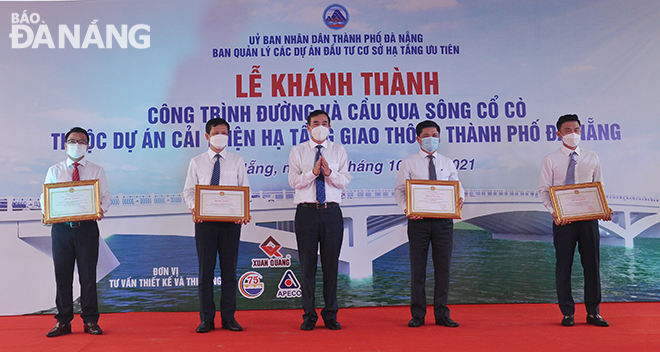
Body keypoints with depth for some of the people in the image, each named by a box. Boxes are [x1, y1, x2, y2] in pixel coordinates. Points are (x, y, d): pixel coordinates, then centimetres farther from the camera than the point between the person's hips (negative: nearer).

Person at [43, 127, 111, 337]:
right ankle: (63, 321, 14)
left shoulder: (96, 171, 10)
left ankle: (90, 321, 10)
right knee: (62, 275, 4)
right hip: (61, 227, 1)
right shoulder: (54, 171, 13)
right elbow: (45, 197, 10)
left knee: (88, 275, 1)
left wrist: (101, 209, -17)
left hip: (87, 227, -1)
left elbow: (105, 196, 5)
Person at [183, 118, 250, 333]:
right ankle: (206, 319, 11)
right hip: (204, 219, 0)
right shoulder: (197, 162, 10)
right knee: (206, 269, 3)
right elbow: (189, 190, 8)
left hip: (231, 220, 0)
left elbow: (245, 190, 6)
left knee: (229, 268, 4)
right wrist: (193, 207, -13)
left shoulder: (237, 161, 9)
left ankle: (229, 317, 12)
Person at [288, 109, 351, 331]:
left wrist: (329, 172, -19)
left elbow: (345, 181, 0)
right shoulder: (297, 151, 8)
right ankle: (309, 315, 13)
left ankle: (330, 315, 16)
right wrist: (313, 172, -19)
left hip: (332, 212, 1)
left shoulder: (339, 151, 11)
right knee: (307, 264, 3)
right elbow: (293, 181, -4)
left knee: (331, 264, 5)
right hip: (306, 212, -1)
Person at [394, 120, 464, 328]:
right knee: (418, 268, 3)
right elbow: (399, 190, 1)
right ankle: (418, 315, 12)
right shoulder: (409, 163, 4)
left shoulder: (447, 163, 13)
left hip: (443, 220, 2)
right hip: (418, 220, -2)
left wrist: (460, 199, -11)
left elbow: (458, 187, 13)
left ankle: (442, 314, 15)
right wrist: (406, 208, -18)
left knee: (443, 267, 5)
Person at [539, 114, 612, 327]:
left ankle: (593, 312, 16)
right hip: (563, 219, -2)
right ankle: (567, 313, 13)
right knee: (564, 265, 2)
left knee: (592, 263, 5)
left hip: (589, 217, 2)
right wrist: (553, 211, -17)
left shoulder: (592, 158, 10)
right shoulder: (551, 160, 2)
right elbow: (544, 189, -1)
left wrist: (604, 209, -5)